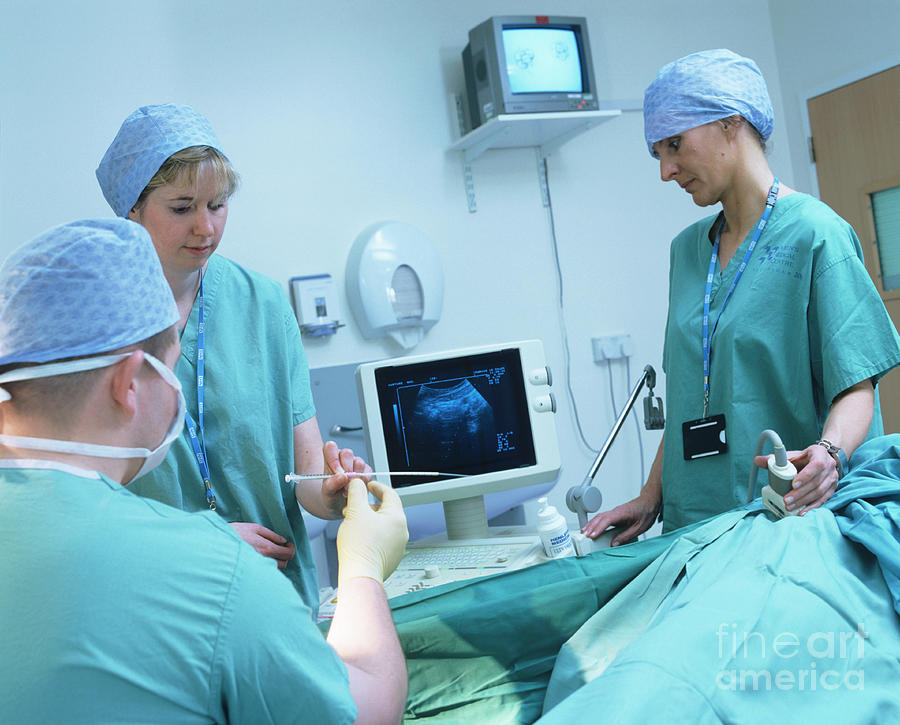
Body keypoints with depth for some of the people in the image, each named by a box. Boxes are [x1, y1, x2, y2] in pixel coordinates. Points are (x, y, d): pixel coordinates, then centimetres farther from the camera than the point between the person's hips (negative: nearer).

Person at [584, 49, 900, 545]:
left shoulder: (815, 234, -7)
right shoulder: (686, 249, 12)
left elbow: (856, 385, -11)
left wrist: (829, 453, -30)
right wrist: (651, 499, 8)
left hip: (794, 520, -5)